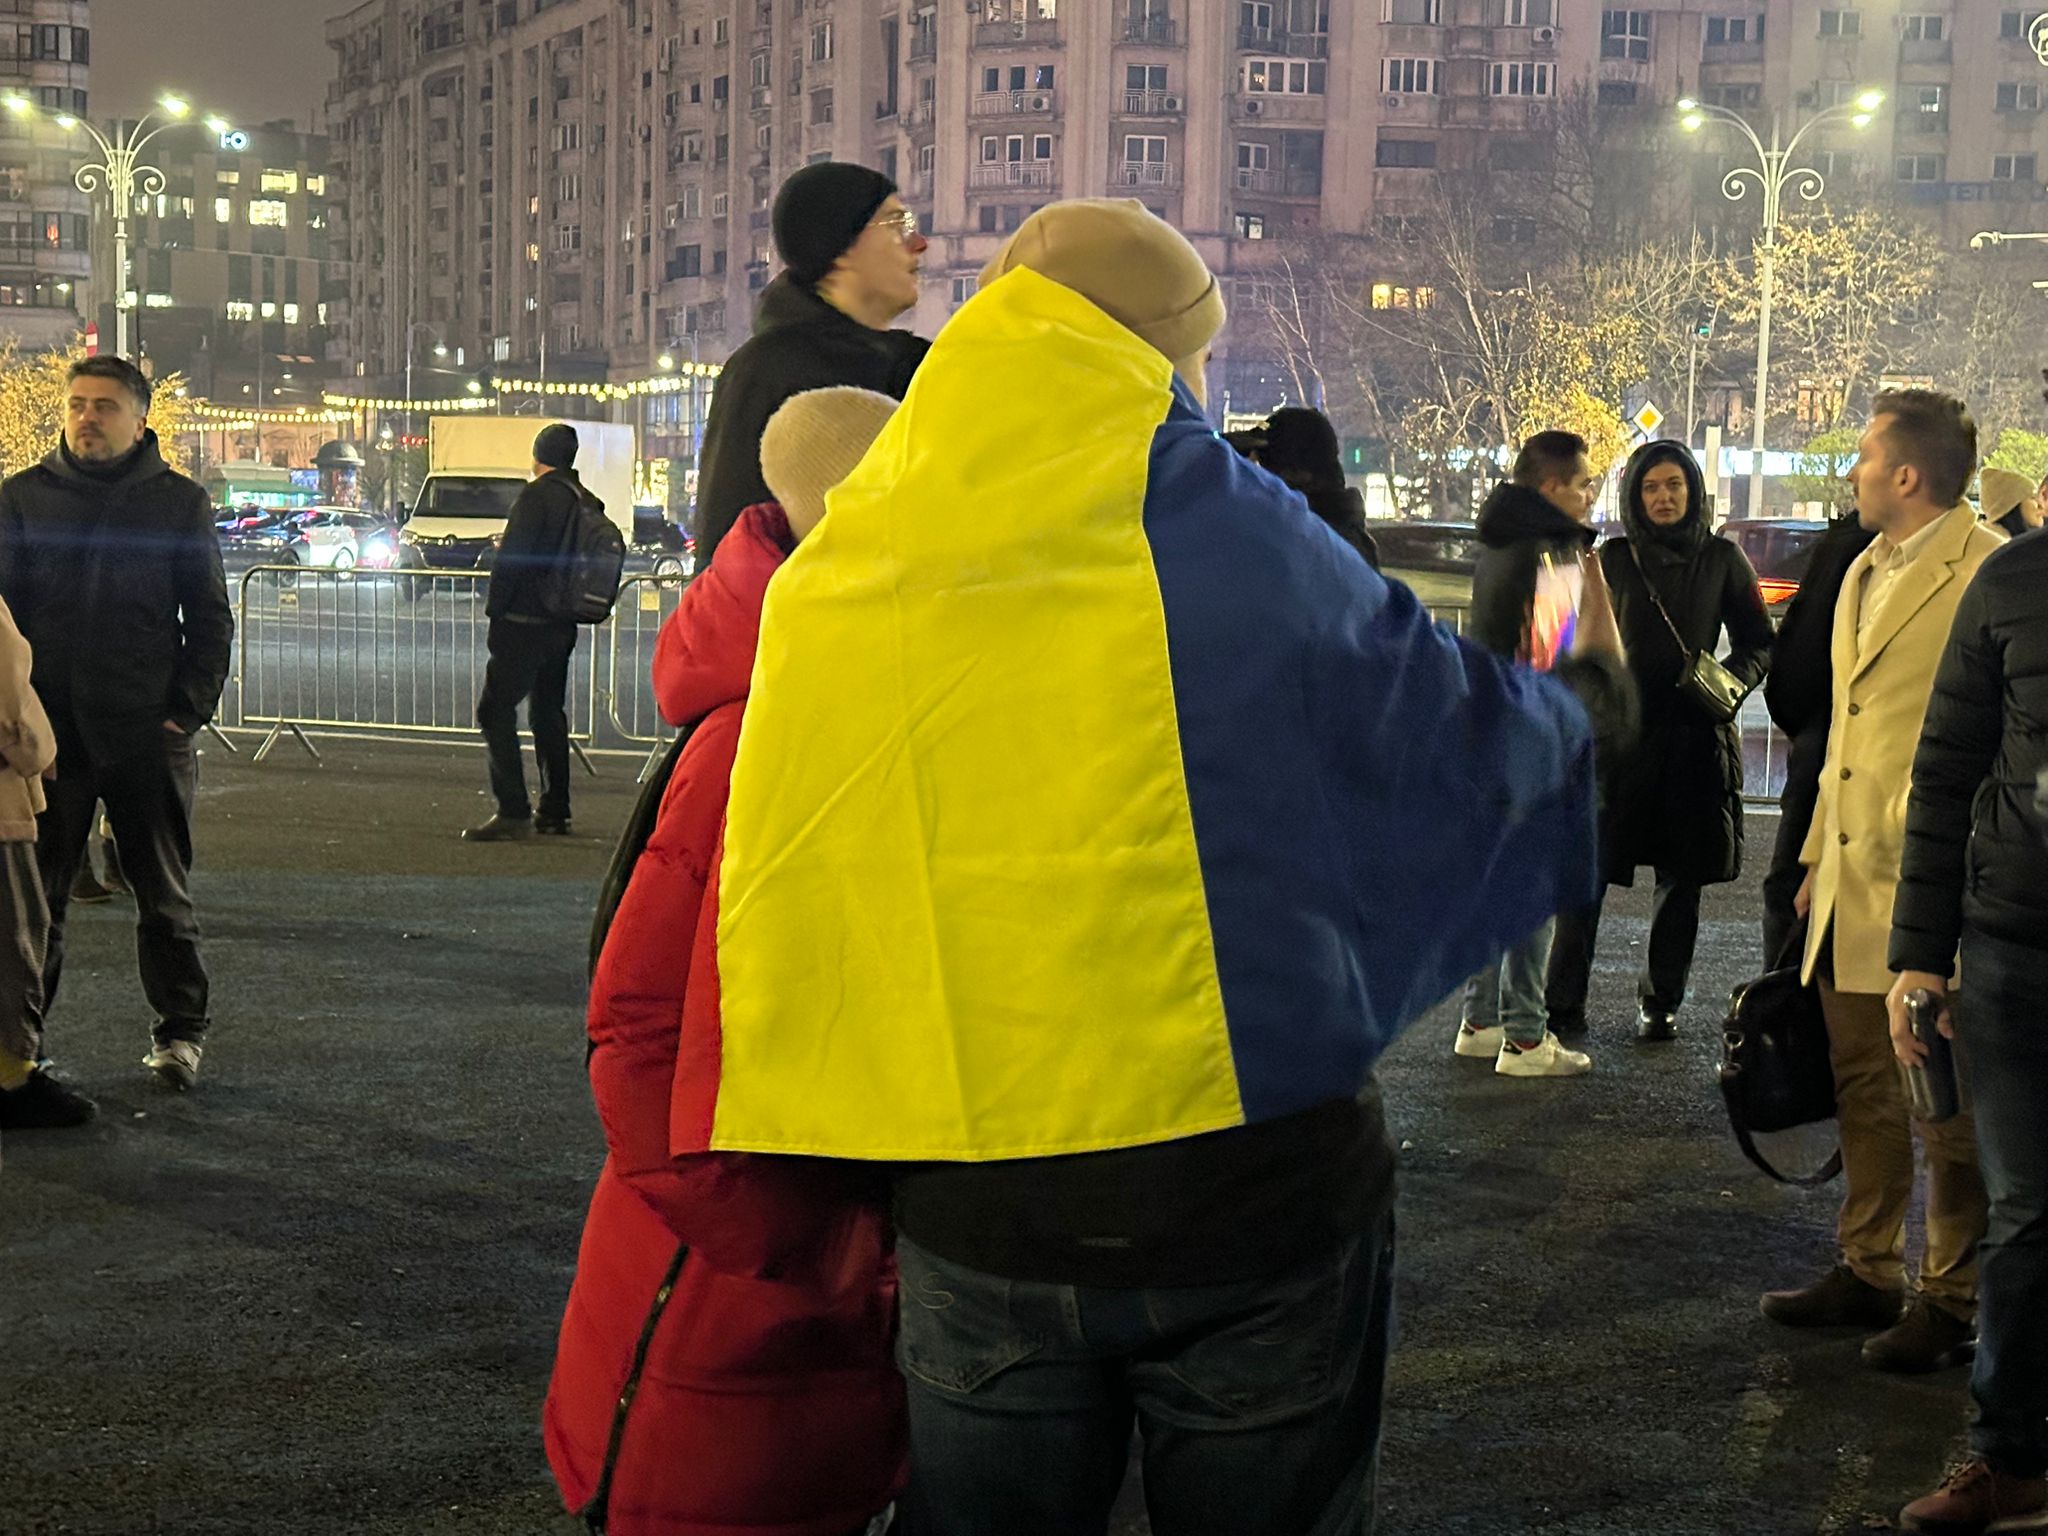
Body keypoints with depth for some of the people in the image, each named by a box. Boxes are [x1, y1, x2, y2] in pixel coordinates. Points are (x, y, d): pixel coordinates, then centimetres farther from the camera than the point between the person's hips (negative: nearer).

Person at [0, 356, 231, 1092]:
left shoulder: (180, 502, 3)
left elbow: (211, 618, 6)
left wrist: (188, 711, -4)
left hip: (147, 734, -1)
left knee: (164, 893, 7)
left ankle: (179, 1030, 18)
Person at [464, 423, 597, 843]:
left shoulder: (537, 496, -13)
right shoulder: (588, 503, 10)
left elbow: (511, 558, -16)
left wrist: (495, 609, -10)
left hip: (524, 621, -8)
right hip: (562, 626, 8)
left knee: (496, 710, -6)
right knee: (549, 714, 16)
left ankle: (512, 812, -14)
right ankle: (554, 812, 18)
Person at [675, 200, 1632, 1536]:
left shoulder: (835, 581, -1)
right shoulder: (1229, 531, -10)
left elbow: (778, 907, 5)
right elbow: (1454, 729, 1)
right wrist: (1585, 691, 23)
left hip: (974, 1216, 3)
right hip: (1253, 1188, -2)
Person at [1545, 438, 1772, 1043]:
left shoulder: (1722, 559, 5)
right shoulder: (1613, 559, 5)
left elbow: (1759, 646, 10)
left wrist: (1729, 680, -10)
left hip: (1694, 737, 1)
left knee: (1681, 876, 8)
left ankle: (1661, 999, 22)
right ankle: (1563, 1005, 1)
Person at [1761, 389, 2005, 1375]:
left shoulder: (1988, 573, -14)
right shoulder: (1865, 571, 15)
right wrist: (1818, 855, 20)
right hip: (1853, 881, 9)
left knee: (1946, 1108, 2)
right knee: (1863, 1091, 16)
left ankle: (1949, 1301, 13)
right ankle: (1868, 1273, 28)